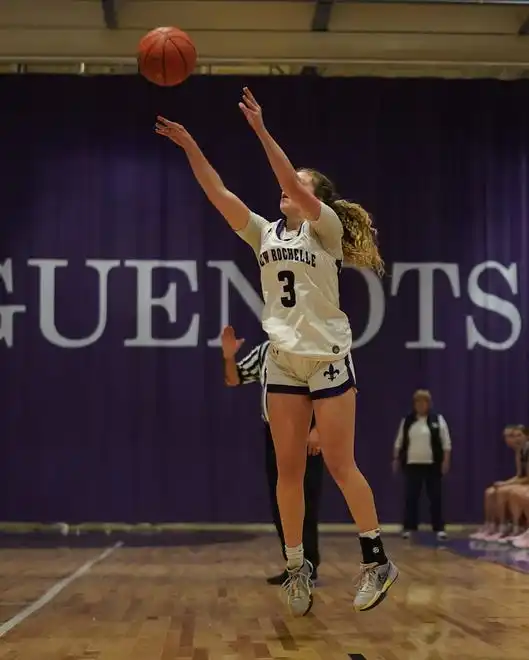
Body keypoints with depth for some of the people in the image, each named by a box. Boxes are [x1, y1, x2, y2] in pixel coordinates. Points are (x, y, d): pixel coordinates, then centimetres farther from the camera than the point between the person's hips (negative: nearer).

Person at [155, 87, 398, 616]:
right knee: (289, 469, 4)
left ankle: (377, 560, 8)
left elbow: (293, 185, -21)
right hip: (283, 362, 5)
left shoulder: (325, 229, -4)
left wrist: (261, 131, -26)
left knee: (339, 464, -3)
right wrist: (188, 146, -7)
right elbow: (218, 193, 3)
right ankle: (296, 567, 12)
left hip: (328, 359, -5)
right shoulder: (264, 234, 10)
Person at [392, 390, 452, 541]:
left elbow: (446, 443, -2)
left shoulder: (438, 420, 0)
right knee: (410, 497, 2)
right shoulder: (407, 421, 7)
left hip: (433, 465, -2)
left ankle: (439, 528, 5)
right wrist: (396, 459, 7)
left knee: (435, 497, 0)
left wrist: (446, 461, -8)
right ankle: (409, 528, 9)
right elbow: (399, 442, 12)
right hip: (412, 465, 2)